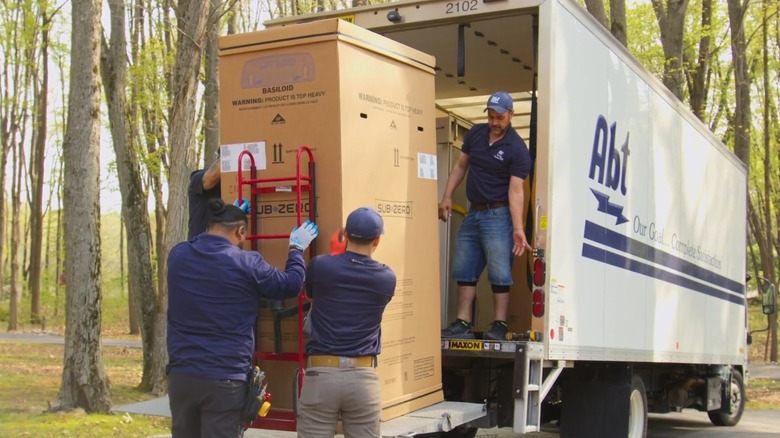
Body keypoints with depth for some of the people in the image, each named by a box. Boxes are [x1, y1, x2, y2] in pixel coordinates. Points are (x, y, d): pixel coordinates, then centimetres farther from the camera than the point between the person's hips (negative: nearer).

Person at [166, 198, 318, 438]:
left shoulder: (177, 255, 3)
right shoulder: (246, 263, -10)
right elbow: (291, 285, 3)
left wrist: (229, 214, 35)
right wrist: (296, 249, 20)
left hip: (181, 374, 5)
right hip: (225, 379, -5)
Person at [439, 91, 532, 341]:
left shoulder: (517, 149, -12)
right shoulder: (475, 133, 6)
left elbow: (515, 191, -17)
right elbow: (461, 166, 16)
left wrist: (518, 229, -25)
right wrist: (447, 197, 8)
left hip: (498, 215, -6)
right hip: (473, 212, 7)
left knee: (499, 275, -4)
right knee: (464, 272, 7)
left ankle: (499, 326, 3)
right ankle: (463, 324, 13)